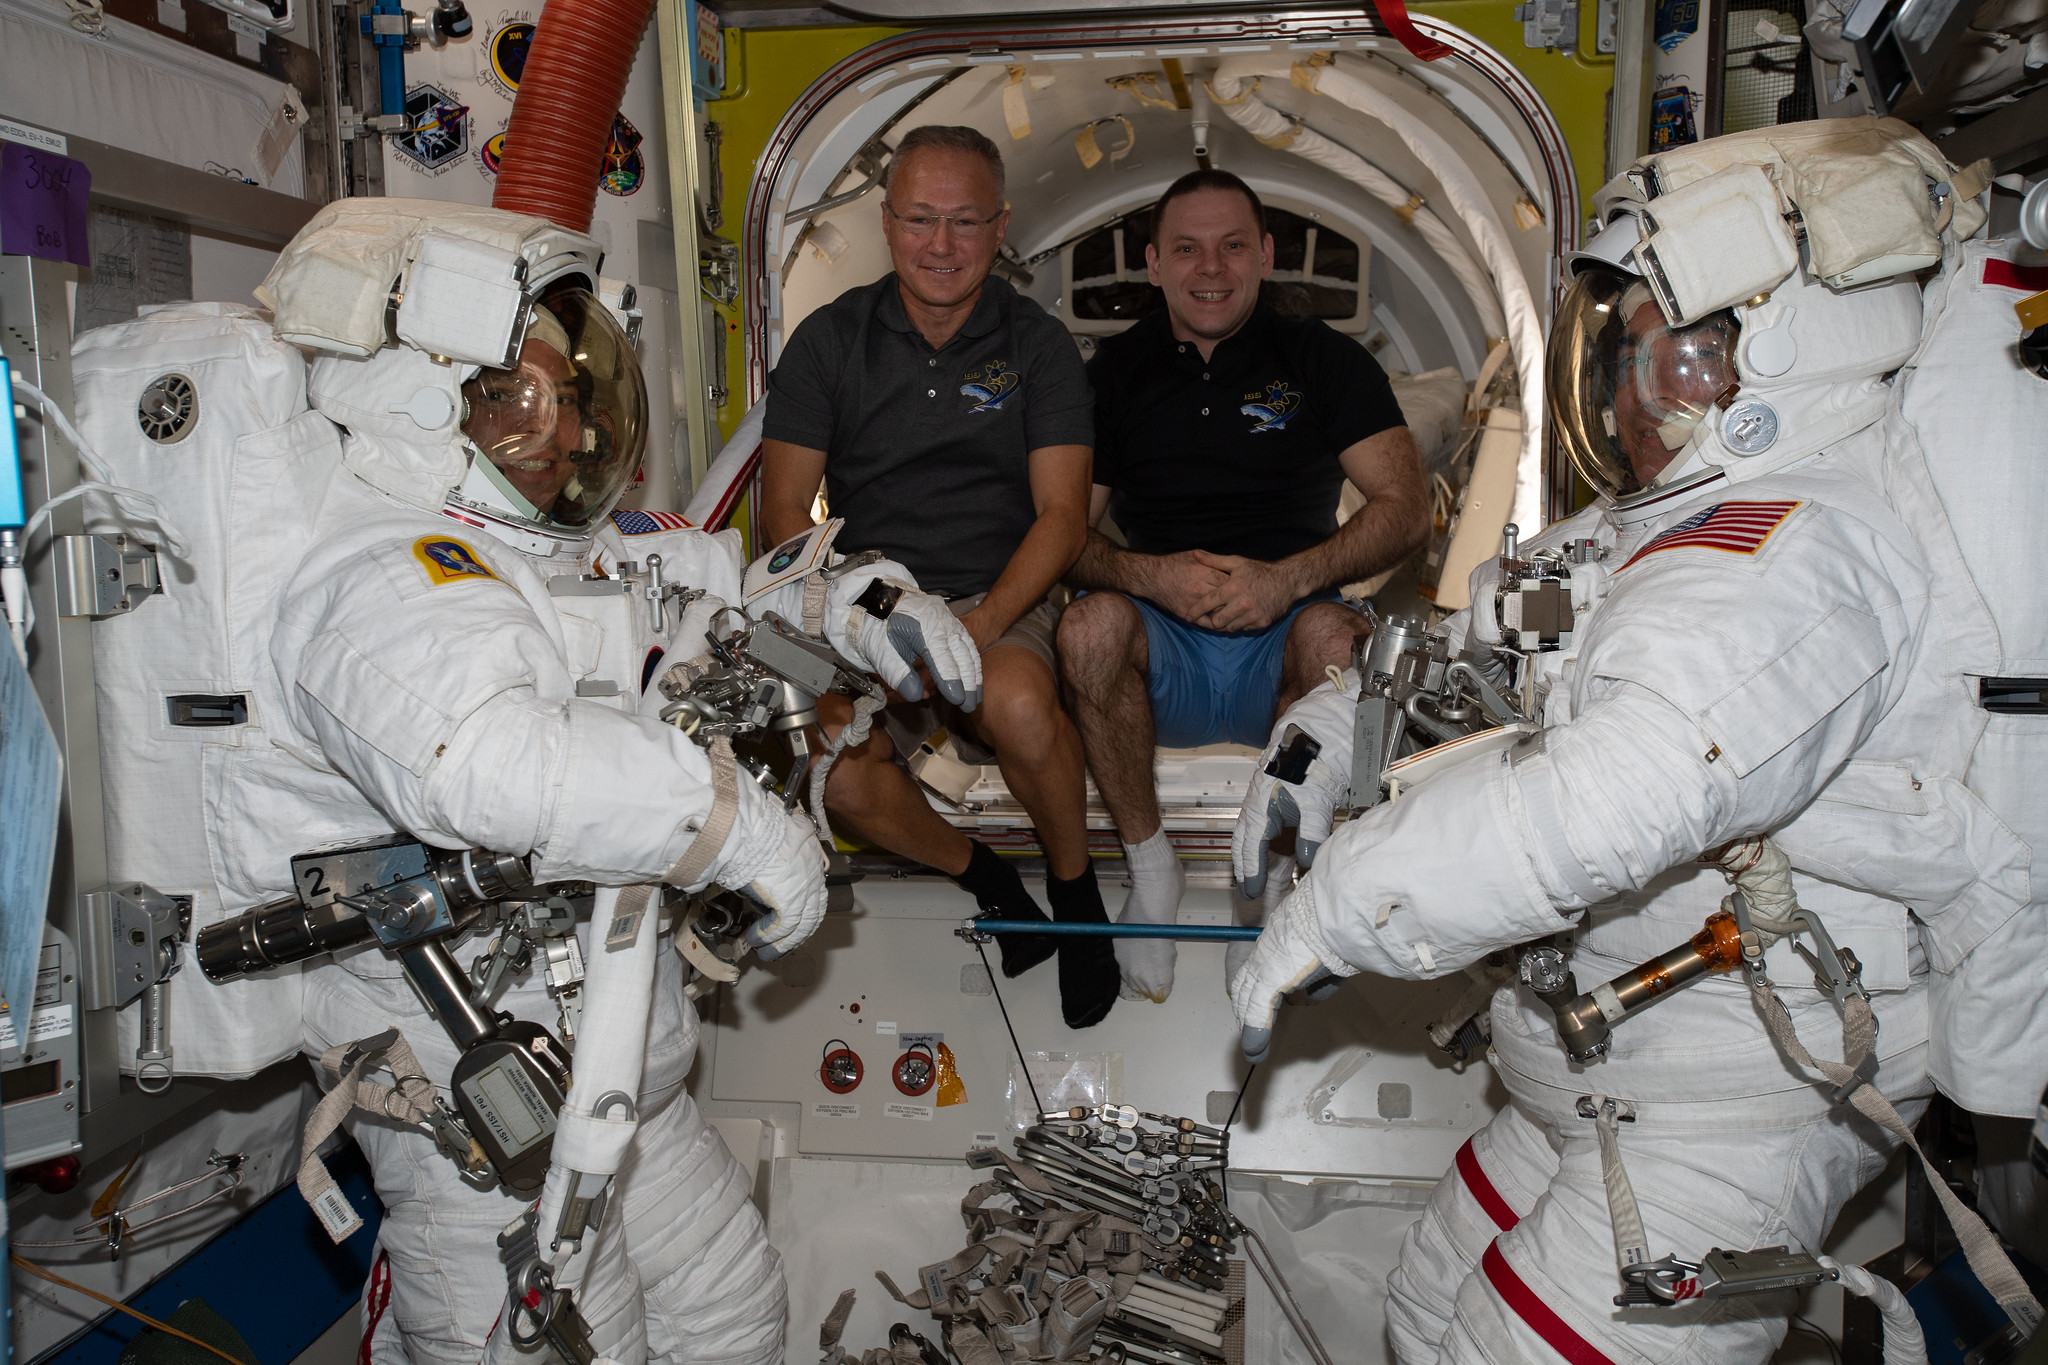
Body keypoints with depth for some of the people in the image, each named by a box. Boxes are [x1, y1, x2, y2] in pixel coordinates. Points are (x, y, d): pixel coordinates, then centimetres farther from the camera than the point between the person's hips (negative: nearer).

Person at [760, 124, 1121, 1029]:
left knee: (1019, 705, -35)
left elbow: (1060, 514, -2)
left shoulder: (1038, 345, 6)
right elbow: (786, 510, 4)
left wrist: (978, 630, -18)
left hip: (1003, 603, -1)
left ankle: (1074, 891, -5)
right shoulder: (830, 340, 7)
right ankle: (984, 879, 2)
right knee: (831, 766, -28)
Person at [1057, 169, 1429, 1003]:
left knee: (1334, 634, -35)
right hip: (1163, 660, 1)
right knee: (1091, 623, -31)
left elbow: (1405, 510, -1)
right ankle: (1150, 870, -13)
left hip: (1281, 644, -1)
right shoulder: (1115, 373, 11)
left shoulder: (1324, 360, 7)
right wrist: (1153, 575, -16)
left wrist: (1290, 579, -18)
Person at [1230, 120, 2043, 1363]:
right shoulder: (1682, 524, 6)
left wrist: (1328, 916, -30)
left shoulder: (1792, 550, -26)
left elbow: (1602, 808, -40)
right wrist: (1325, 743, 3)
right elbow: (1477, 642, 17)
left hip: (1730, 1116, -10)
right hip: (1614, 1074, 10)